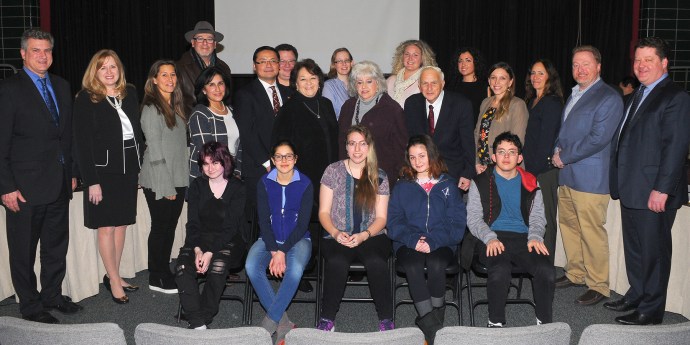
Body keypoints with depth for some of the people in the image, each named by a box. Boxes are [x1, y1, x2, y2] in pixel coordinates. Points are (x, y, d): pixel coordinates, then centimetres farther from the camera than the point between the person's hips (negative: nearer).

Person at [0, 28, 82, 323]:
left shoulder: (61, 86, 11)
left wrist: (71, 173, 12)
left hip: (59, 185, 6)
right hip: (25, 187, -6)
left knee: (57, 245, 16)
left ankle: (52, 295, 32)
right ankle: (30, 306, 21)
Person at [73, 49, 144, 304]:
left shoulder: (130, 94, 7)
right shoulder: (86, 99, -7)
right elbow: (82, 142, -10)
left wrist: (141, 166, 6)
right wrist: (91, 181, -14)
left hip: (129, 168, 5)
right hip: (103, 170, -5)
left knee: (122, 224, 11)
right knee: (107, 227, 3)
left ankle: (114, 275, 24)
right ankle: (114, 280, 14)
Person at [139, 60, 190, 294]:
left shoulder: (175, 106, 13)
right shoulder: (152, 109, -12)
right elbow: (155, 150, -15)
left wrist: (182, 180, 9)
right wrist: (166, 186, -16)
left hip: (178, 180, 7)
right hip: (159, 182, -7)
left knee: (170, 227, 13)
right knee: (160, 228, 2)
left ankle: (165, 272, 25)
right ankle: (156, 279, 14)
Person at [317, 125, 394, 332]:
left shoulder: (379, 177, 8)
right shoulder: (333, 171, 6)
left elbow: (381, 217, 6)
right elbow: (323, 212, 4)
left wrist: (364, 235, -13)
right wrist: (336, 233, -14)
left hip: (372, 237, 1)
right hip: (338, 238, 0)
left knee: (376, 262, -33)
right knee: (337, 262, -34)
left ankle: (386, 320, -16)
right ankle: (327, 319, -16)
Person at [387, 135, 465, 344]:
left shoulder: (448, 185, 14)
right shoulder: (402, 187, 17)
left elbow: (457, 221, 4)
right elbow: (394, 221, 6)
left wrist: (434, 241, -13)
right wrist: (413, 240, -14)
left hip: (441, 243, 0)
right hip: (409, 243, 1)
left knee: (436, 263, -35)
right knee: (412, 265, -33)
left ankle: (436, 312, -15)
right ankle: (432, 325, -27)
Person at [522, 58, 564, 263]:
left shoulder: (552, 103, -9)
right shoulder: (532, 101, 17)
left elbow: (546, 141, -14)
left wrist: (534, 171, -15)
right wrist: (526, 167, 12)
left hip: (544, 170, -8)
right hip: (531, 169, 8)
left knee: (545, 219, -1)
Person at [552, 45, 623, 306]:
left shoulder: (608, 98, -10)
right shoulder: (574, 95, 17)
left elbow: (598, 138, -18)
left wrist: (564, 157, -13)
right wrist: (557, 150, 5)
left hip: (590, 177, -9)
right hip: (567, 175, 9)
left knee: (592, 233, -4)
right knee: (568, 225, 16)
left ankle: (598, 286, 9)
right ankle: (575, 274, 31)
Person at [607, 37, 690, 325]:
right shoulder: (638, 96, 17)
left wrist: (661, 189, -21)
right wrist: (620, 182, 13)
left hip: (654, 192, -8)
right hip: (631, 191, 9)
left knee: (653, 251, 3)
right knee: (634, 248, 18)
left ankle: (651, 310, 15)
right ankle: (637, 294, 33)